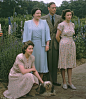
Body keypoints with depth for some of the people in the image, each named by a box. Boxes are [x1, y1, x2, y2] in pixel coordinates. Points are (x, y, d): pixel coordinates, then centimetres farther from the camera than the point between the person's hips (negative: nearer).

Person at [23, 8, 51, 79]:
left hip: (41, 45, 1)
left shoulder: (44, 22, 9)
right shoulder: (27, 23, 8)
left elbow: (47, 33, 5)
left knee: (41, 61, 1)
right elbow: (25, 34, 5)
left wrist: (47, 44, -4)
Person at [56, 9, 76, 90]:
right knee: (63, 63, 1)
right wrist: (62, 44, 6)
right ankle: (64, 82, 10)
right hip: (64, 45, -6)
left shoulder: (72, 25, 10)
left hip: (72, 44, 6)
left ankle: (70, 82, 12)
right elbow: (57, 36, -6)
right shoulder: (61, 25, -9)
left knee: (70, 63, 7)